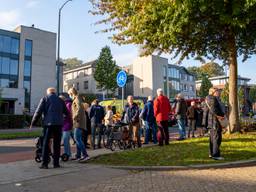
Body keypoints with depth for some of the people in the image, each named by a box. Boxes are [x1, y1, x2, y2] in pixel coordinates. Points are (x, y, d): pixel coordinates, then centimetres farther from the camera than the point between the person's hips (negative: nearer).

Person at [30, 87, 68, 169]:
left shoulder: (44, 99, 6)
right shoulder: (60, 100, 15)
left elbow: (38, 112, -2)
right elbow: (66, 112, 17)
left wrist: (33, 123, 5)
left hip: (48, 123, -2)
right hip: (58, 123, 3)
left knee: (46, 143, 3)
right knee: (57, 144, 7)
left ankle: (45, 163, 0)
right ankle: (56, 163, 9)